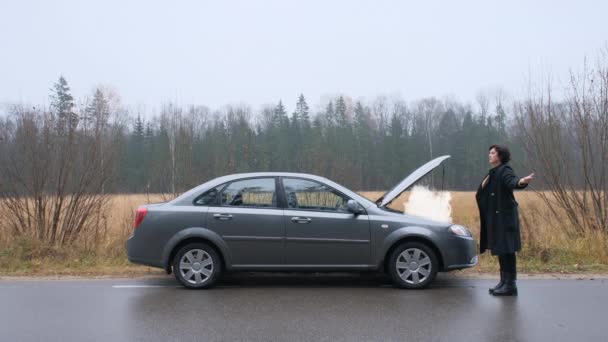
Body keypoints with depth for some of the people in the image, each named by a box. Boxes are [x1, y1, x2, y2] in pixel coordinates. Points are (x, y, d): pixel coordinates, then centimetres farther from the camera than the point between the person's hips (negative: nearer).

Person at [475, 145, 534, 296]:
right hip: (496, 217, 9)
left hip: (504, 217, -9)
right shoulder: (493, 173, 15)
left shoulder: (505, 170, -12)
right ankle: (504, 282, 19)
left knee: (507, 250, -7)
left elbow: (511, 181, -33)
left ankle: (511, 285, -3)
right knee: (501, 250, 12)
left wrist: (521, 181, -54)